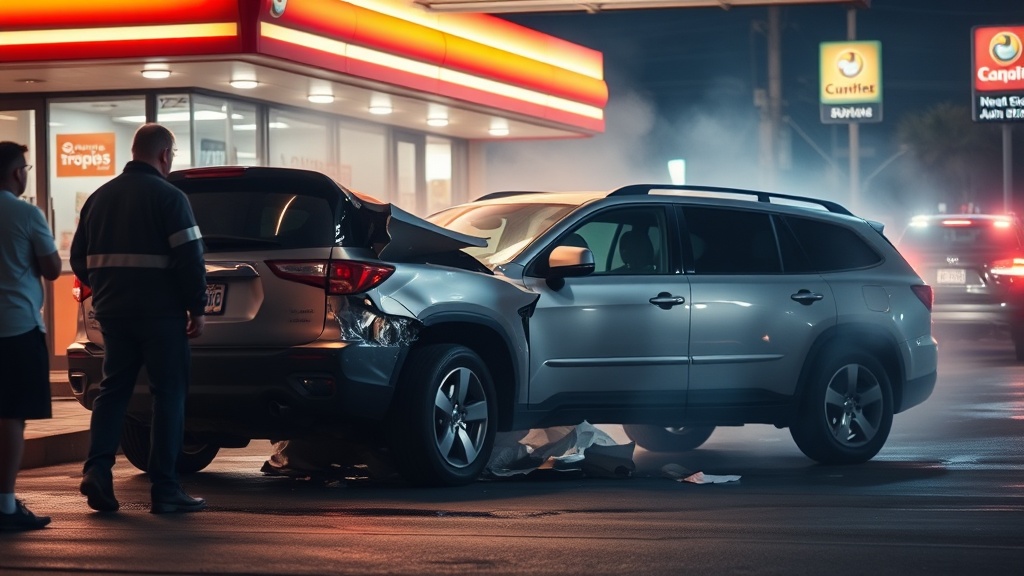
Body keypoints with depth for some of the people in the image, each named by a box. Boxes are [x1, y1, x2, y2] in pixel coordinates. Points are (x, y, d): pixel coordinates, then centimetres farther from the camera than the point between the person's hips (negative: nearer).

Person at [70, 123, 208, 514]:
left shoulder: (100, 197, 11)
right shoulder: (168, 197, -9)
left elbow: (79, 258, 15)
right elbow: (189, 259, -15)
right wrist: (197, 307, -6)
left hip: (112, 310, 6)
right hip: (160, 312, -6)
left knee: (113, 390, 13)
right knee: (168, 394, 1)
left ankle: (97, 470, -5)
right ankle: (164, 489, -1)